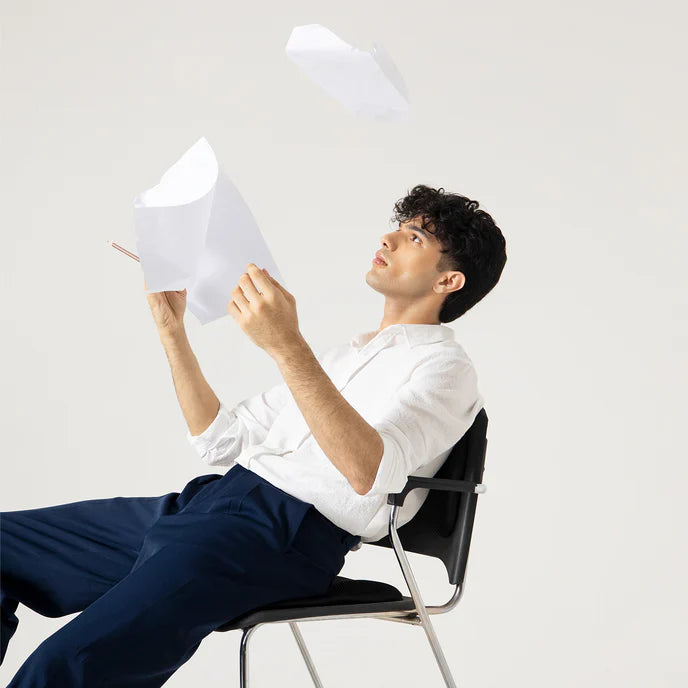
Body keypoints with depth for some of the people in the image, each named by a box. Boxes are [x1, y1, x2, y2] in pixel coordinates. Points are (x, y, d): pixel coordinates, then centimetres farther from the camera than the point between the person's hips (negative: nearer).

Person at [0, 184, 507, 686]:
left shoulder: (445, 366, 3)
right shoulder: (344, 355, 30)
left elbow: (368, 472, -20)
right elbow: (221, 439, 26)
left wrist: (287, 345, -28)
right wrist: (173, 329, 18)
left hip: (287, 532, -9)